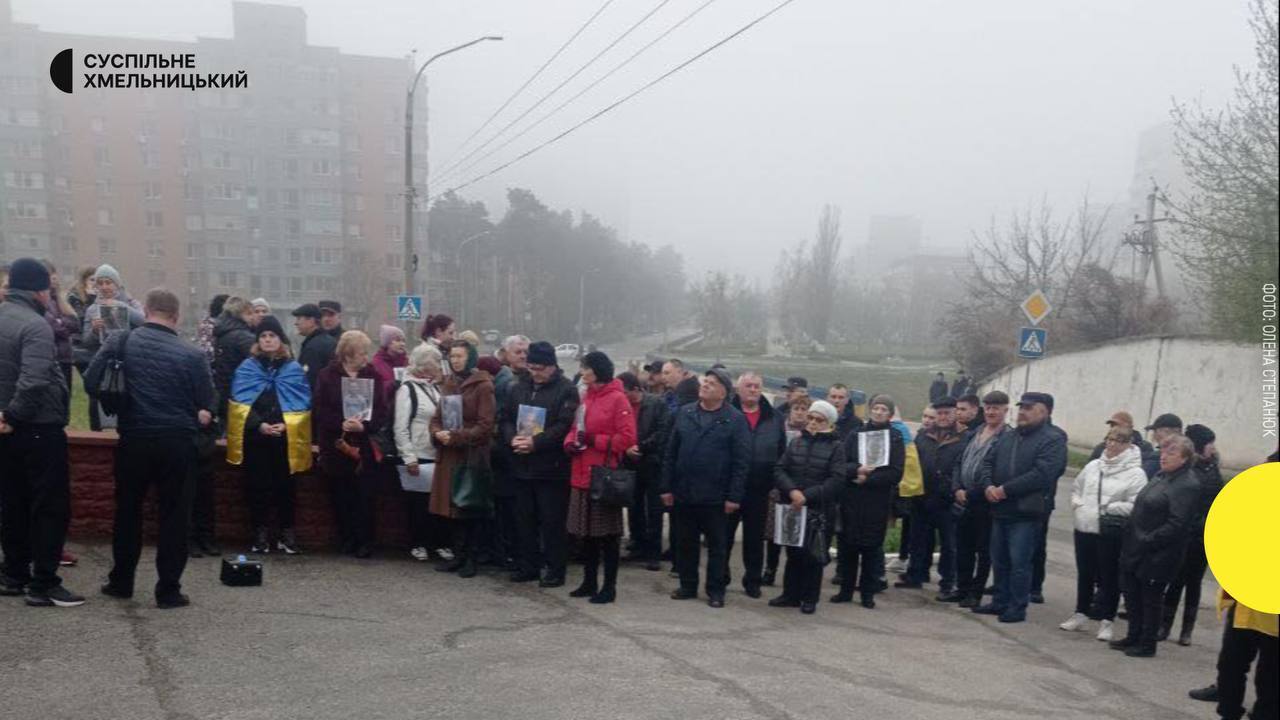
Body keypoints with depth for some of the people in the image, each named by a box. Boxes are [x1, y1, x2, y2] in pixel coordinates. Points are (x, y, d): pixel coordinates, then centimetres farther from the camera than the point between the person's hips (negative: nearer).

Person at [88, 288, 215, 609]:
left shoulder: (121, 341, -3)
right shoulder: (192, 354, -7)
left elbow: (91, 381, -4)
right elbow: (206, 406, -3)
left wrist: (121, 407, 11)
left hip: (134, 439, 2)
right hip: (177, 442, -2)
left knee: (127, 511, 18)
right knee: (174, 516, 6)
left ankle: (121, 582, 28)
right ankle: (168, 590, 8)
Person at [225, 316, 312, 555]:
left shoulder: (294, 369, 7)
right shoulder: (247, 367, 7)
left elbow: (302, 403, 2)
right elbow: (240, 402, -2)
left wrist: (286, 424, -13)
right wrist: (259, 424, -15)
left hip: (286, 437, 0)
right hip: (255, 436, 0)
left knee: (286, 485, 2)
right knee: (257, 485, 2)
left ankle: (287, 533, 10)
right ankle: (261, 533, 10)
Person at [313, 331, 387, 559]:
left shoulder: (373, 376, 4)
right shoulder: (328, 375, 1)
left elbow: (382, 412, -1)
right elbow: (319, 410, -5)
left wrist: (364, 426, -18)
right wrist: (341, 424, -18)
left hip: (365, 447, 0)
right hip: (335, 446, 0)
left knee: (364, 496, -1)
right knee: (341, 497, 6)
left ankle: (364, 541, 9)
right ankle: (346, 540, 18)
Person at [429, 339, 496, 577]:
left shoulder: (483, 386, -8)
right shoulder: (449, 384, 13)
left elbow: (486, 425, -13)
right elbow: (438, 417, 16)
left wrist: (456, 437, -19)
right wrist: (438, 433, -5)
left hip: (473, 456, -6)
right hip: (449, 455, 6)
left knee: (472, 509, 0)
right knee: (455, 506, 10)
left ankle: (471, 559, 9)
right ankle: (458, 556, 20)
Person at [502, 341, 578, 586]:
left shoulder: (566, 390, -7)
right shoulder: (519, 387, 11)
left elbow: (564, 426, -15)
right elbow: (505, 419, 12)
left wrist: (536, 442, -20)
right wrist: (512, 438, -8)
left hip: (552, 468, -5)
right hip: (521, 465, 6)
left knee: (552, 521, 1)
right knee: (524, 519, 13)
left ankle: (554, 569, 11)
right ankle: (527, 566, 24)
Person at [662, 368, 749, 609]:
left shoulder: (735, 420, -6)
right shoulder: (684, 413, 6)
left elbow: (742, 461, -9)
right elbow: (671, 453, 8)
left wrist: (734, 496, -13)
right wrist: (667, 487, 3)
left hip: (715, 497, -4)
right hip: (683, 494, 4)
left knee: (716, 545, 7)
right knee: (685, 542, 12)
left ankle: (716, 590, 17)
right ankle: (688, 586, 25)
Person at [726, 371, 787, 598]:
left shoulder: (774, 419, 6)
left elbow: (781, 455, 8)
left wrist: (777, 485, 3)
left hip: (759, 490, 2)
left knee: (755, 537, 12)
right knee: (723, 535, 7)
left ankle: (752, 580, 24)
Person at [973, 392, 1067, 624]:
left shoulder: (1053, 440, -8)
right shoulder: (1008, 436, 16)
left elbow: (1041, 474, -20)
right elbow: (988, 461, 14)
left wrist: (1006, 489, -19)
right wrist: (988, 485, -7)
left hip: (1025, 513, -7)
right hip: (1000, 509, 7)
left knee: (1019, 562, -3)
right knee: (999, 560, 15)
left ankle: (1018, 607, 8)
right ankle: (1000, 602, 26)